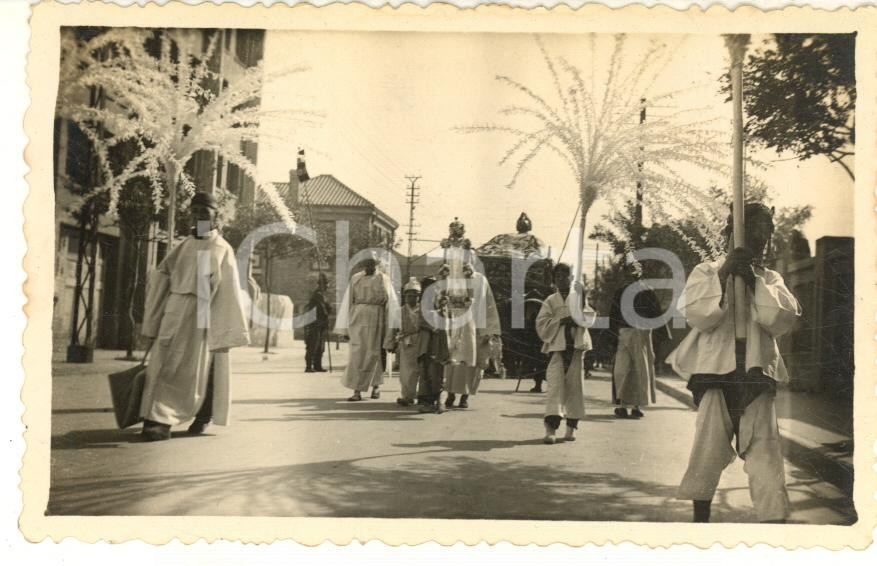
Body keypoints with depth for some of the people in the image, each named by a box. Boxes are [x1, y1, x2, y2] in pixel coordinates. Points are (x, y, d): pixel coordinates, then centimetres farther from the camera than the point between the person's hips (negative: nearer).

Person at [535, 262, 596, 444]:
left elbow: (590, 318, 1)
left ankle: (572, 425, 13)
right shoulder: (550, 301, 8)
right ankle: (551, 427, -19)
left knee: (575, 384, 3)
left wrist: (582, 307, -15)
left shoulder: (578, 298, 13)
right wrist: (561, 321, -11)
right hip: (557, 346, -2)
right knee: (555, 384, -12)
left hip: (576, 346, 2)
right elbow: (541, 325, -1)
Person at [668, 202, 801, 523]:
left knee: (765, 454, -2)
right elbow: (696, 315, -11)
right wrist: (724, 274, -16)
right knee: (708, 451, 5)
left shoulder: (771, 279, 13)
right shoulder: (706, 271, 6)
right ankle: (701, 517, 22)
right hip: (716, 372, -1)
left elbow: (784, 320, -4)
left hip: (756, 375, 2)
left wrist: (755, 281, -10)